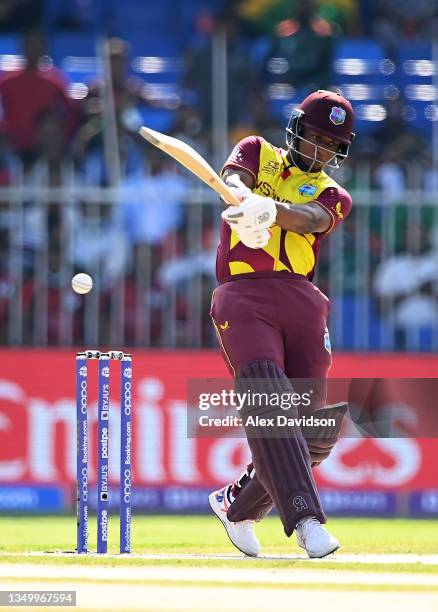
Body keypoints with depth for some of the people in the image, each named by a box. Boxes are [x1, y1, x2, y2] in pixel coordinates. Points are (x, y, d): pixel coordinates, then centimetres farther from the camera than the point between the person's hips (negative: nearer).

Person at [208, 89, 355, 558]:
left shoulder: (332, 196, 18)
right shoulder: (258, 154, 19)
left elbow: (310, 218, -6)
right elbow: (233, 181, -5)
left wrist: (272, 210, -30)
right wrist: (245, 202, -31)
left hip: (302, 301, 3)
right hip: (243, 297, -3)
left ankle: (237, 506, 23)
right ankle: (306, 520, -32)